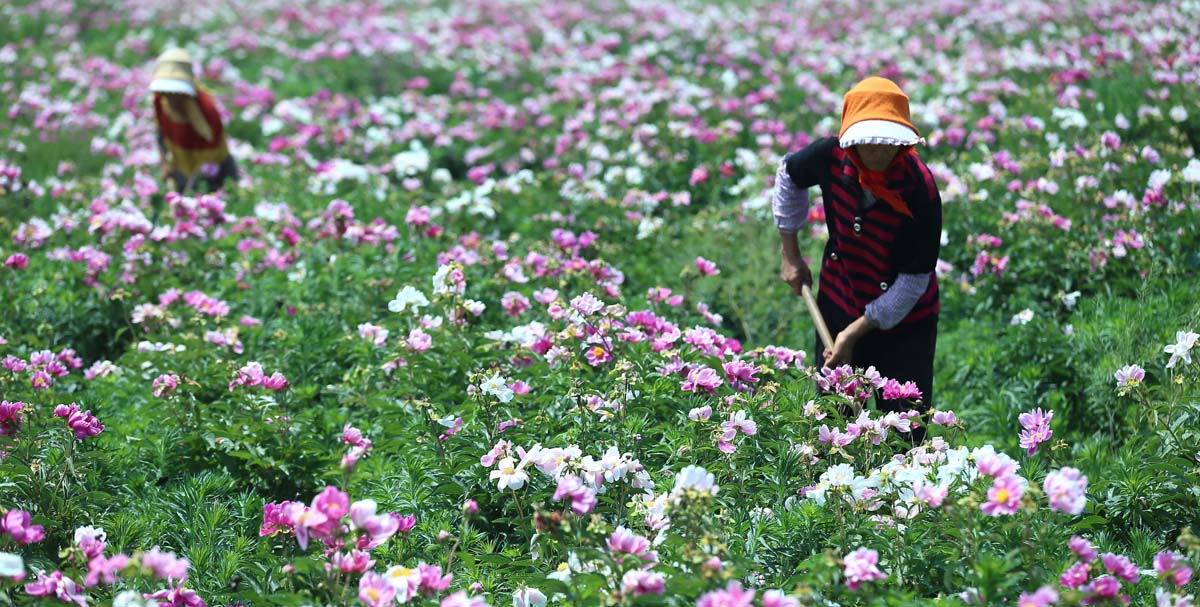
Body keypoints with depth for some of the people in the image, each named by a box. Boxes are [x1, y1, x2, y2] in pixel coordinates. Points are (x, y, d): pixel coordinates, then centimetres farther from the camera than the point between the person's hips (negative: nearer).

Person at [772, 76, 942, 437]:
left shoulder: (920, 191, -28)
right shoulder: (830, 157, -19)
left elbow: (914, 281, -21)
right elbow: (789, 174, 7)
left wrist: (856, 332, -18)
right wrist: (791, 254, 8)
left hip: (905, 321, -3)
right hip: (838, 305, 4)